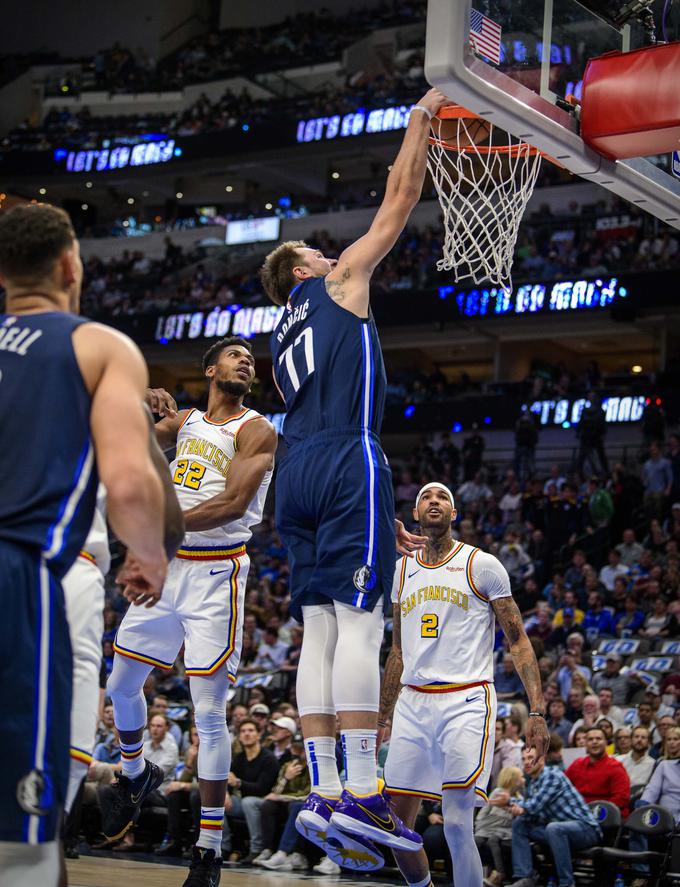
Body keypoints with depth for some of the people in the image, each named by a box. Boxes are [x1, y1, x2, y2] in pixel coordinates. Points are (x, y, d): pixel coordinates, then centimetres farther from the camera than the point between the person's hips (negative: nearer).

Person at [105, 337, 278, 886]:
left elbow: (233, 502, -16)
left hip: (217, 573, -6)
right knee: (121, 686, 15)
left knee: (209, 710, -9)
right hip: (168, 567, 6)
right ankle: (136, 776, 45)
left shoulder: (256, 431, -4)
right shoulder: (184, 422, 14)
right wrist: (146, 409, -5)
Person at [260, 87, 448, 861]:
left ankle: (323, 793, -2)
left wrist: (382, 515, 28)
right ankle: (360, 792, -18)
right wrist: (422, 116, 22)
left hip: (298, 476, 8)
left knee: (320, 630, 3)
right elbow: (400, 199, 12)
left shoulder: (282, 341, 30)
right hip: (347, 465, -8)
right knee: (359, 622, -13)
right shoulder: (339, 284, 11)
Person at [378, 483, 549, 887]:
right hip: (412, 704, 5)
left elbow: (518, 641, -1)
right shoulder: (403, 569, 16)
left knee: (457, 823, -15)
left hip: (466, 702, -5)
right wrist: (381, 719, 23)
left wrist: (537, 711, -10)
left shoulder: (482, 565, 0)